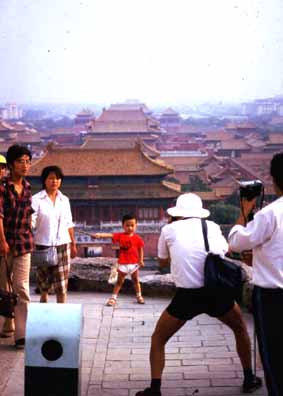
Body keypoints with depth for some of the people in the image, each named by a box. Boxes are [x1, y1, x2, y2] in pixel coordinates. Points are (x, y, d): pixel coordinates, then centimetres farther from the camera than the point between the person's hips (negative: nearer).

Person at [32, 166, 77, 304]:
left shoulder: (64, 200, 9)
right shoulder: (36, 199, -3)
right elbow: (31, 223, -9)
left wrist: (73, 244, 15)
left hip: (62, 245, 2)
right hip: (43, 245, -2)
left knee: (62, 284, -2)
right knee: (43, 283, 9)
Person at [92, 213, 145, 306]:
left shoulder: (137, 238, -4)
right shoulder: (120, 236, -7)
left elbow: (140, 249, 4)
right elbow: (110, 235, -20)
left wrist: (141, 260, -2)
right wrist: (99, 235, -36)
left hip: (134, 263, 1)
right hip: (122, 263, -1)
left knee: (135, 280, 15)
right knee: (119, 281, 6)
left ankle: (139, 296, 28)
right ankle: (113, 297, 9)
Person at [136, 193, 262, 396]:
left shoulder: (169, 229, 8)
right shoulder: (213, 227, 11)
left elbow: (163, 262, 24)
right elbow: (226, 250, 31)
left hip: (188, 296, -2)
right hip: (218, 292, 2)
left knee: (158, 339, 18)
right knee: (240, 329, 31)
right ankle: (249, 379, 34)